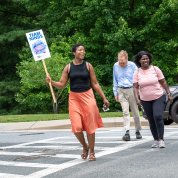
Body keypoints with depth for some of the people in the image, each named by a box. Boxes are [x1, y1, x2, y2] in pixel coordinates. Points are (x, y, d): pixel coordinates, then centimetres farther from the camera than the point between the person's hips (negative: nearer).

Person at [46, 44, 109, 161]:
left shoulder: (88, 66, 2)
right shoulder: (68, 67, 3)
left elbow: (95, 84, 6)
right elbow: (62, 84, 5)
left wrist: (104, 98, 4)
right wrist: (51, 81, -14)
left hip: (87, 96, 0)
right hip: (74, 98, 1)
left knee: (90, 126, 1)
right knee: (77, 127, -7)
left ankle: (92, 151, 16)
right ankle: (85, 147, 20)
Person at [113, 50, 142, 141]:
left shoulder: (132, 65, -6)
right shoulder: (115, 66, 4)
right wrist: (115, 93, 11)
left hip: (131, 89, -2)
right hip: (121, 91, 2)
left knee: (135, 111, 5)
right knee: (125, 112, -6)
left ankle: (138, 131, 17)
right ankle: (127, 132, -11)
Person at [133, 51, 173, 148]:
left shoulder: (155, 69, -3)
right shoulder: (137, 73, 0)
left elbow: (163, 82, 2)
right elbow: (135, 87, -1)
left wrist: (169, 94, 1)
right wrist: (137, 98, -13)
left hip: (158, 97, -2)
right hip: (145, 100, 2)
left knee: (158, 116, -20)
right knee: (151, 121, 8)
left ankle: (161, 139, -14)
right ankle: (156, 140, 20)